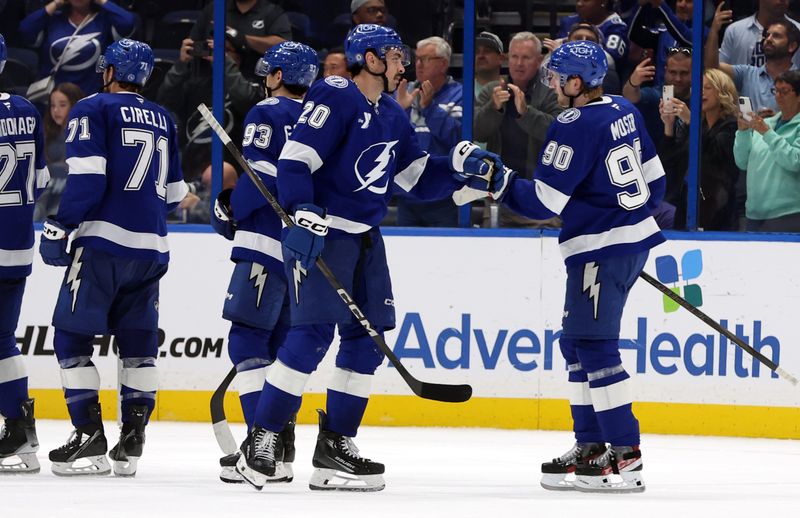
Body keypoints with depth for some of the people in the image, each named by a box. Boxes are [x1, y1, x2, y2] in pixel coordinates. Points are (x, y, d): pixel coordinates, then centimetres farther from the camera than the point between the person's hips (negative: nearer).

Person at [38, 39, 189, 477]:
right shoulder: (162, 120, 18)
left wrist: (59, 226, -10)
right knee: (138, 340, 11)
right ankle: (131, 441, 6)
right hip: (151, 245, 6)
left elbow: (86, 177, -13)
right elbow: (173, 192, 21)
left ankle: (89, 437, -9)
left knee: (72, 334, -1)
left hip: (103, 242, -6)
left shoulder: (93, 109, -1)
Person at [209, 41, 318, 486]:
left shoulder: (268, 114, -5)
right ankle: (282, 450, 10)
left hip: (266, 245, -8)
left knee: (248, 339, -8)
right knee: (281, 344, 13)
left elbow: (259, 177, -13)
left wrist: (229, 211, 2)